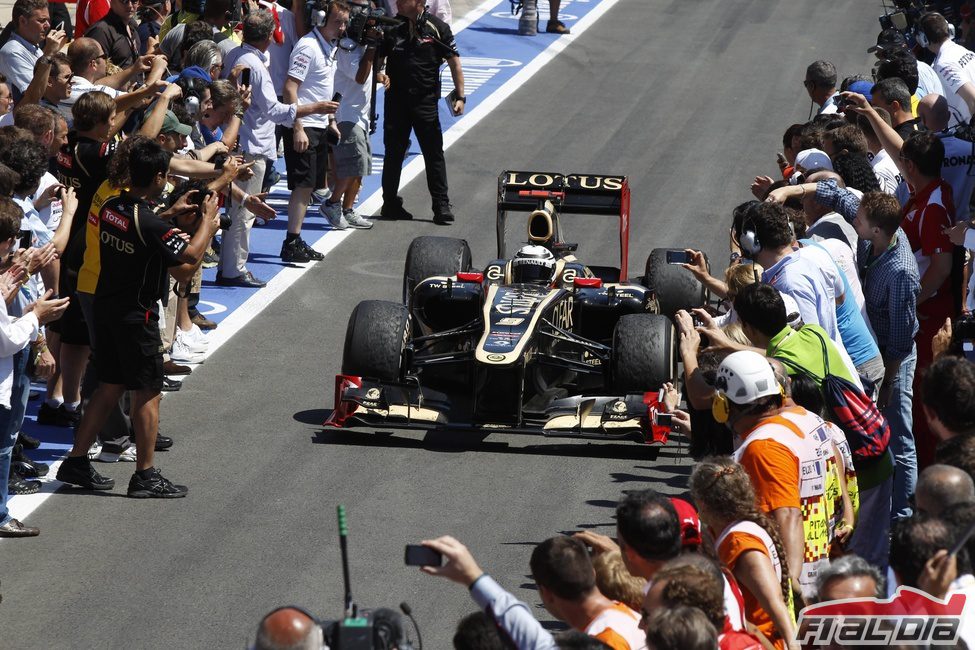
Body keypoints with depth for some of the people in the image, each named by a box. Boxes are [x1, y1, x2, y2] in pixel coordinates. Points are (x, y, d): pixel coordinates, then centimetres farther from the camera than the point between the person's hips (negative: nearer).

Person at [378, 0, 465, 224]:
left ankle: (441, 206, 0)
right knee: (394, 153, 7)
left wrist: (460, 96, -4)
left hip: (426, 102, -2)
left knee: (434, 153, -3)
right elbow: (377, 59, 11)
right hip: (396, 100, 2)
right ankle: (390, 203, 16)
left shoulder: (437, 28, -2)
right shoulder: (391, 28, 4)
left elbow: (454, 63, 1)